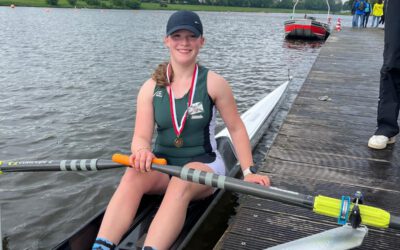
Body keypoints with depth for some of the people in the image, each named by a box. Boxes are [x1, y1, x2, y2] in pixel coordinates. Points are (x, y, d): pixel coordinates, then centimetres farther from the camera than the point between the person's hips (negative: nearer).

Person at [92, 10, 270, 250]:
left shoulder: (214, 83, -7)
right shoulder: (151, 88, -2)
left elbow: (236, 129, -1)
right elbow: (141, 136, -8)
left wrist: (248, 172, -7)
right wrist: (142, 151, -32)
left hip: (203, 165, -2)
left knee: (180, 184, -36)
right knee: (133, 177, -29)